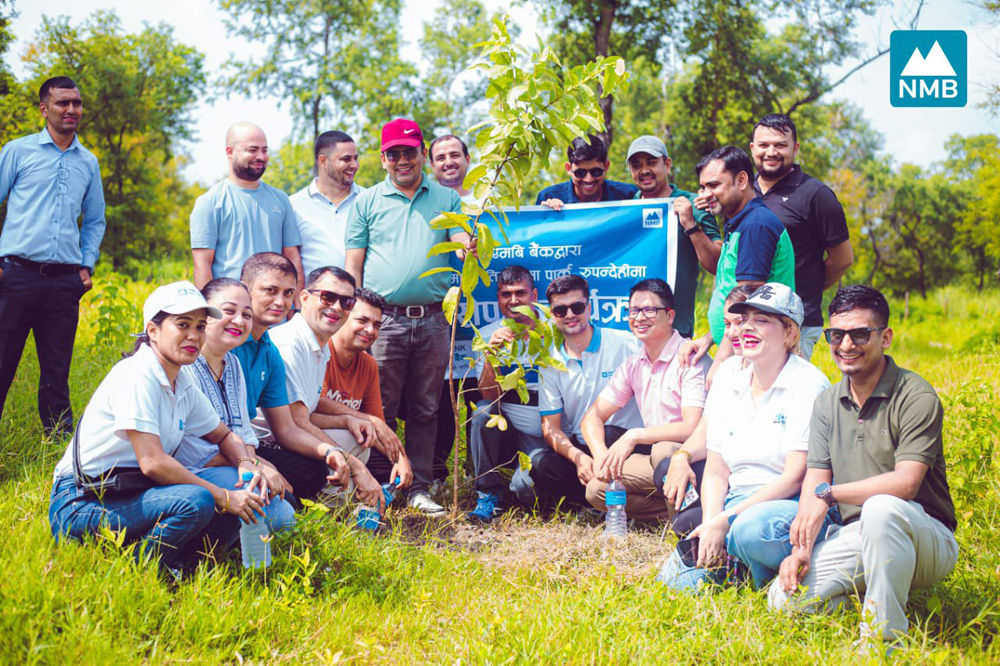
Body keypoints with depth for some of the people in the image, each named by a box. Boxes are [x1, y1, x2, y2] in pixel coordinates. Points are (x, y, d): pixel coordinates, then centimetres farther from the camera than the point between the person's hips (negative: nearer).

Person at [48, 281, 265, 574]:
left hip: (131, 493, 8)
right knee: (195, 502, -30)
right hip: (82, 504, -8)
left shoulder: (183, 384, 9)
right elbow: (153, 462, -23)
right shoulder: (137, 375, -16)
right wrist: (224, 498, -19)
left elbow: (224, 436, 22)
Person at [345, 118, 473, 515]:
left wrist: (468, 242, -24)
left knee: (425, 409, 6)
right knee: (381, 409, -1)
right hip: (384, 319, -1)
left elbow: (460, 237, 2)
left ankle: (420, 488, 13)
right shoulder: (367, 202, 10)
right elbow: (353, 265, 8)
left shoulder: (446, 198, 13)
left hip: (433, 320, 2)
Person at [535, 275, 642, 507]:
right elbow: (550, 427, 3)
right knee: (540, 465, -26)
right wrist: (578, 457, -18)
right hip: (577, 449, 3)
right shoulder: (550, 363, 7)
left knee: (606, 435, -35)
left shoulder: (625, 344, -2)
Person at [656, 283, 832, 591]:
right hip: (737, 504, 5)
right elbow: (716, 473, 10)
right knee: (676, 581, -17)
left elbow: (795, 478, -14)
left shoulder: (809, 385, -7)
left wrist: (725, 520, -20)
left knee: (751, 529, -38)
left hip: (792, 506, -4)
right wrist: (710, 523, -11)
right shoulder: (725, 386, 12)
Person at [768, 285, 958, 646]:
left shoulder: (916, 396, -11)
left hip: (926, 540, -5)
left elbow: (905, 482, -22)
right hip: (855, 537, 5)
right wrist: (802, 547, -11)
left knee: (881, 508, -39)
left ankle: (885, 633, -24)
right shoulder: (827, 403, 9)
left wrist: (829, 493, -16)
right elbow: (814, 481, 4)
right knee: (784, 599, -16)